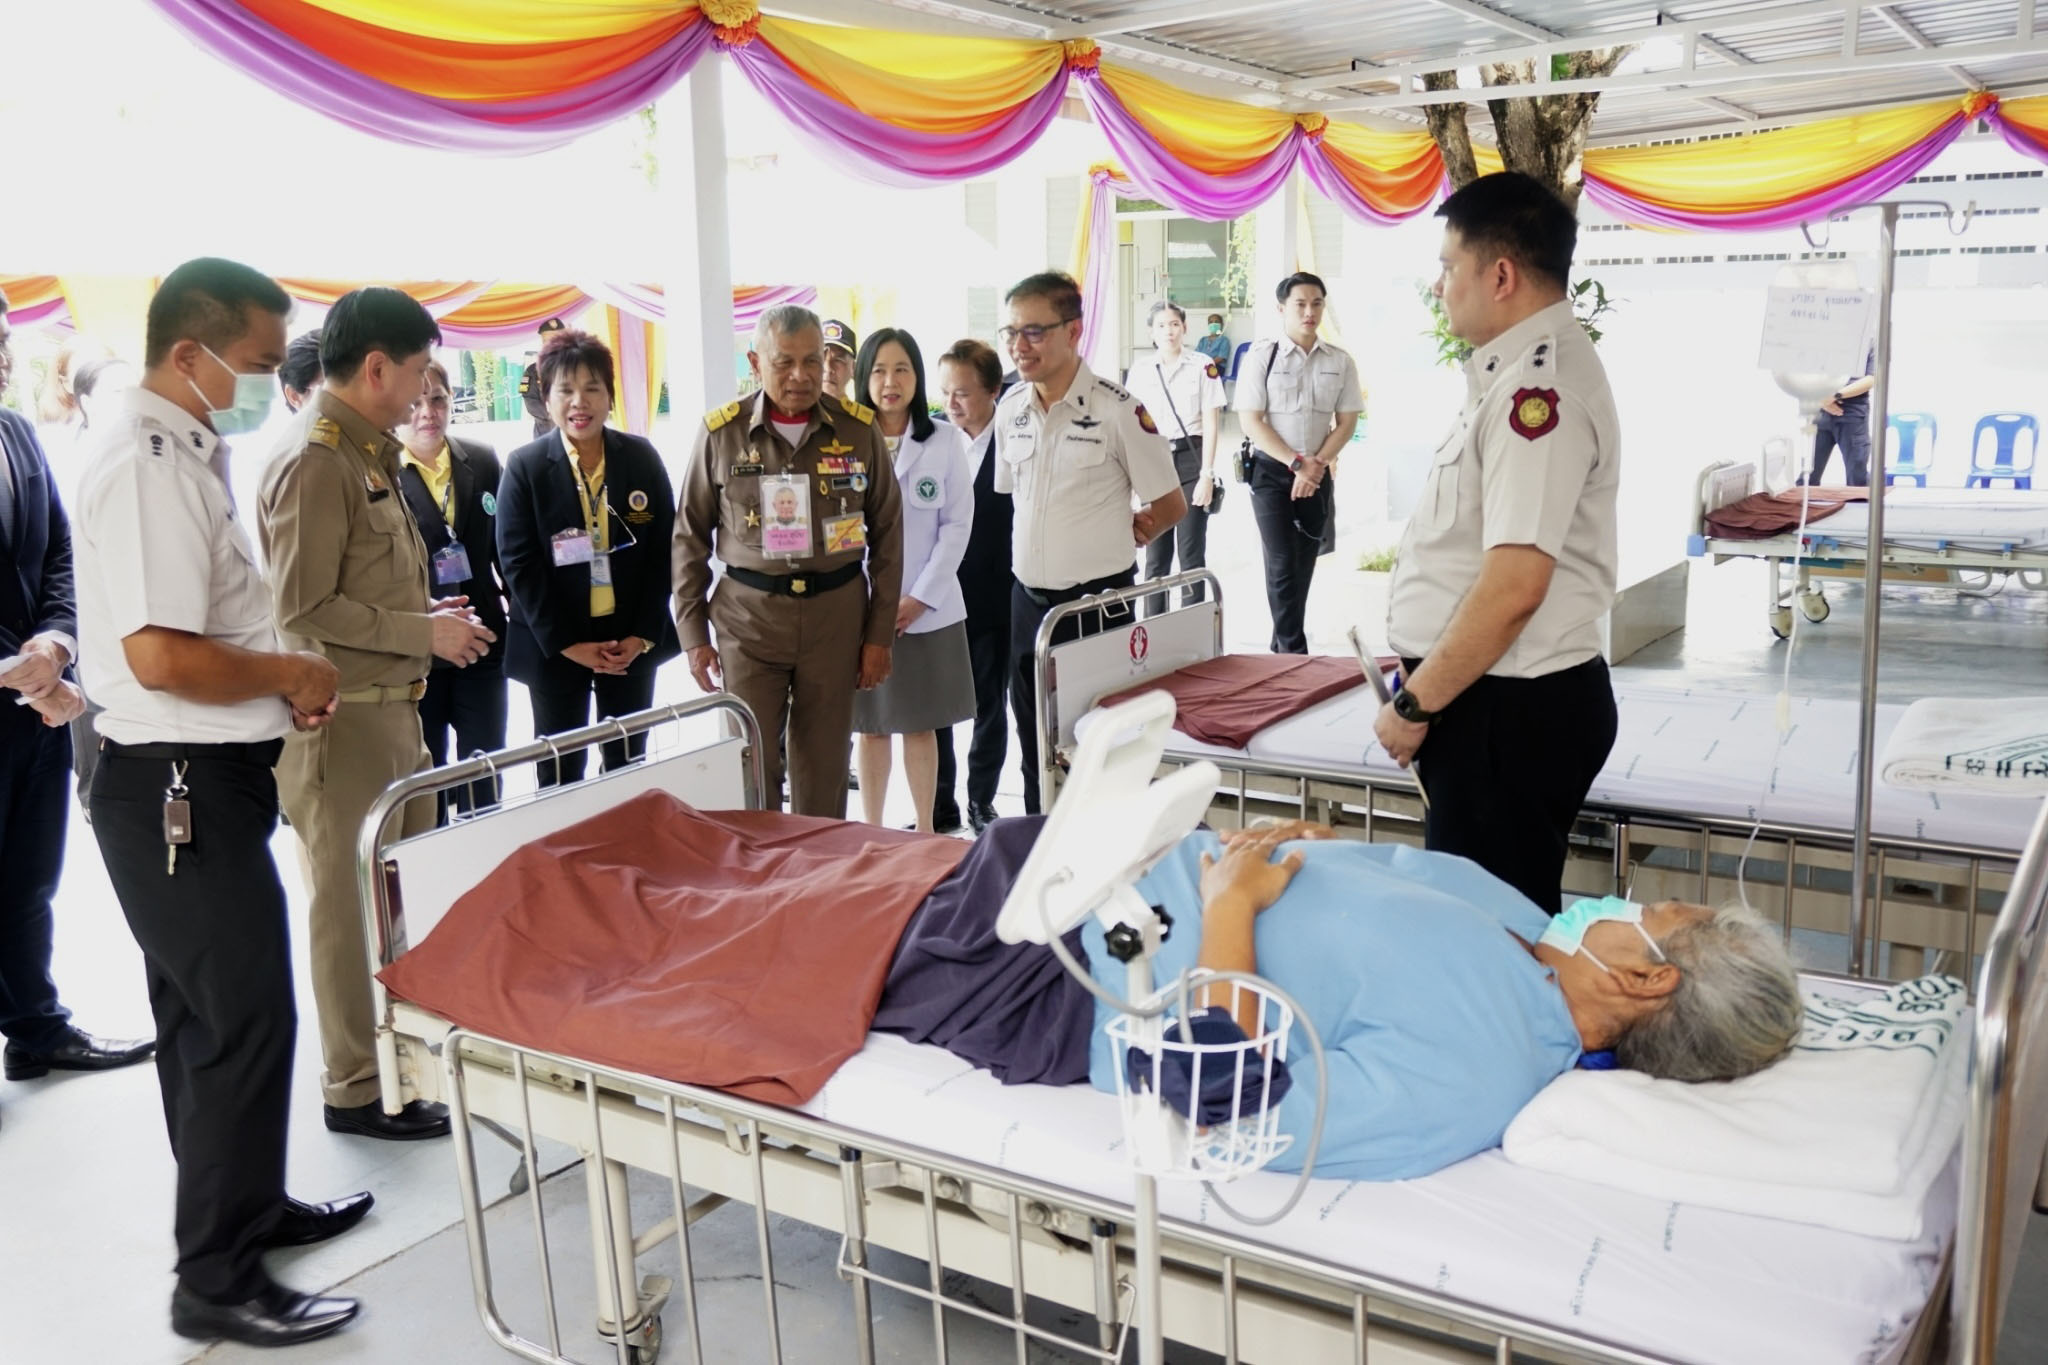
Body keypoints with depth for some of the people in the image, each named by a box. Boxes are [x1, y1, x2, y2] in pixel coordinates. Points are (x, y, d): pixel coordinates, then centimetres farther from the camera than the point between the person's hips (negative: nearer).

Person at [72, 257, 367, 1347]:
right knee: (246, 1020, -4)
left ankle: (247, 1204, 37)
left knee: (205, 1014, 21)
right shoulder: (150, 465, -20)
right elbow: (161, 655, -30)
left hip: (200, 780, 11)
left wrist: (279, 679, 7)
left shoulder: (183, 451, 13)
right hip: (178, 786, -11)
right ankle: (217, 1282, 10)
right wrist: (292, 674, -14)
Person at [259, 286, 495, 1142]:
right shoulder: (314, 462, -16)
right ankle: (356, 1089, 14)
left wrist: (426, 617, 7)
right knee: (351, 904, 1)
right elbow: (305, 608, -20)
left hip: (391, 708, 10)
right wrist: (423, 633, -16)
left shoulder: (366, 454, 13)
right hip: (341, 717, -10)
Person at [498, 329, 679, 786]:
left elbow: (663, 550, 2)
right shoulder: (524, 467, -5)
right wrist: (566, 643, -13)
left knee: (629, 767, 12)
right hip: (554, 647, -2)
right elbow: (519, 563, -7)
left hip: (633, 641, 2)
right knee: (560, 776, 6)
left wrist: (643, 634, -6)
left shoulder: (642, 457, 1)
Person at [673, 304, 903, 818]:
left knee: (824, 768, 10)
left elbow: (887, 533, 6)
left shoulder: (859, 429, 1)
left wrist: (879, 634, 4)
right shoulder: (722, 433, -2)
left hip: (837, 612, 1)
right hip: (748, 616, -1)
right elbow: (690, 537, 5)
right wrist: (693, 634, 2)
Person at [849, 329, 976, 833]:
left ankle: (925, 830, 21)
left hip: (929, 610, 0)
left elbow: (957, 524, -2)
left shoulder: (946, 440, 0)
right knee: (869, 727, 8)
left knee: (921, 726, 9)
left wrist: (920, 597, -9)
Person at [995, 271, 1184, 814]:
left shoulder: (1118, 410, -12)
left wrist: (1110, 540, 2)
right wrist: (1038, 550, 10)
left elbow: (1170, 507, -5)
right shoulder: (1010, 408, 6)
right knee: (1036, 749, 15)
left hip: (1095, 602, -6)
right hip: (1027, 600, 6)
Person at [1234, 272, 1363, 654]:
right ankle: (1294, 651, -3)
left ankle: (1282, 646, 23)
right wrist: (1297, 463, -16)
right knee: (1282, 564, -8)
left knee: (1304, 565, 10)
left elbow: (1347, 421, 4)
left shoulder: (1340, 362, 3)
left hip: (1318, 475, 4)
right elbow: (1251, 423, -10)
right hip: (1272, 472, -3)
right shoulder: (1261, 358, -6)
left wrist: (1316, 464, -11)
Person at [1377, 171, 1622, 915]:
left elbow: (1513, 586, -26)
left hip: (1511, 712, -10)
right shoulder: (1519, 372, 13)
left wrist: (1416, 704, -18)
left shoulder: (1540, 386, -19)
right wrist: (1425, 663, 22)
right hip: (1498, 697, 10)